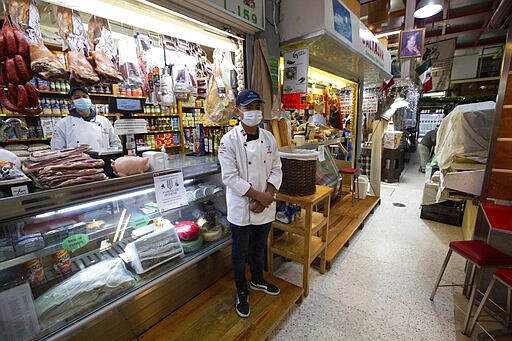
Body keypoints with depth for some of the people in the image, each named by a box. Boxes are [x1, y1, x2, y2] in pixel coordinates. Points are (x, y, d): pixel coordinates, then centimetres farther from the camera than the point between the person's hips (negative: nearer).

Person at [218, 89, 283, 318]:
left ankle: (257, 280, 52)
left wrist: (267, 196, -12)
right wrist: (259, 196, -19)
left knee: (260, 247, 25)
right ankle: (242, 293, 40)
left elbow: (276, 170, 2)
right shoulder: (229, 140, -14)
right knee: (240, 253, 14)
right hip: (241, 208, -4)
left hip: (265, 206, 5)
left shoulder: (269, 138, 2)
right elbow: (230, 178, -18)